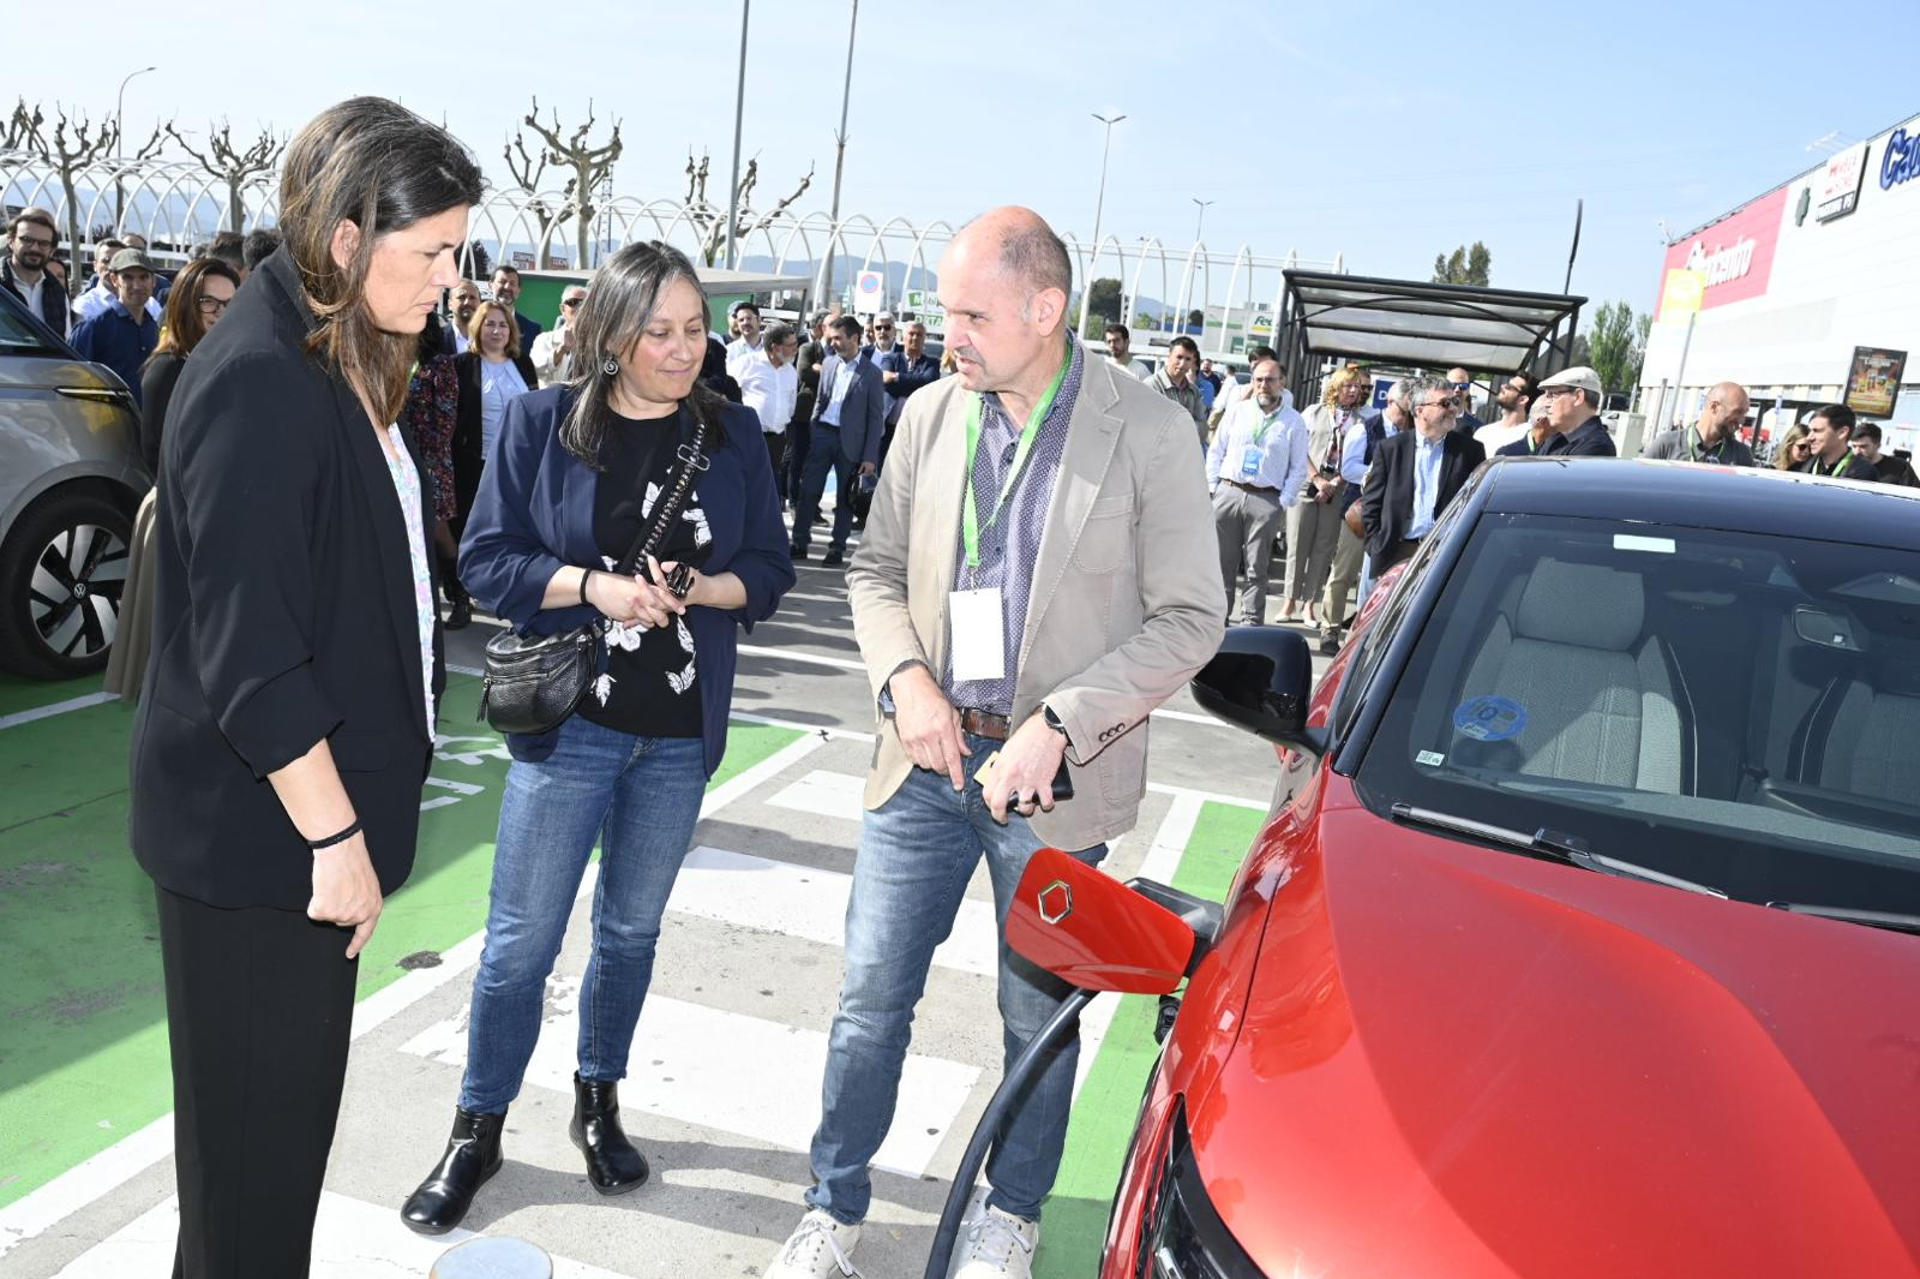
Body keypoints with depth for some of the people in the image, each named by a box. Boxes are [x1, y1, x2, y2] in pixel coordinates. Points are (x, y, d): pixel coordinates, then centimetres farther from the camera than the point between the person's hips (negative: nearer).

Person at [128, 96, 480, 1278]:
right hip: (262, 827, -9)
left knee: (291, 1104, 21)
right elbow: (245, 649, -23)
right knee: (255, 1131, 8)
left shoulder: (343, 368, 9)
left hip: (313, 806, 9)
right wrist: (335, 835, -19)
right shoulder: (257, 382, -20)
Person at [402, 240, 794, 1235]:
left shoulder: (731, 434, 2)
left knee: (631, 931, 16)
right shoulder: (542, 423, -4)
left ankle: (599, 1102, 36)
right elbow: (486, 560, -5)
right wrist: (594, 585, -20)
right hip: (566, 721, -2)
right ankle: (477, 1129, 23)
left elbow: (770, 570, 3)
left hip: (679, 734, 3)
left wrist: (701, 588, -17)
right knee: (521, 940, 3)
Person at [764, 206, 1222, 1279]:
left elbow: (1188, 620, -9)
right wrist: (904, 677, -7)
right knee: (872, 997, 10)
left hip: (1056, 777, -3)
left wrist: (1058, 726, -17)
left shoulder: (1149, 431, -10)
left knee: (1038, 1015, 13)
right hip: (928, 756, 3)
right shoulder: (930, 415, 3)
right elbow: (876, 567, 12)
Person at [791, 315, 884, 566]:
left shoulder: (871, 374, -5)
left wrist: (870, 456, -9)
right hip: (822, 433, 4)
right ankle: (800, 543, 12)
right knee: (808, 490, 3)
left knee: (845, 497, 5)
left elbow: (876, 417, -5)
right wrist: (810, 430, 8)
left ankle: (837, 548, 15)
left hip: (850, 440, -4)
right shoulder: (829, 363, 9)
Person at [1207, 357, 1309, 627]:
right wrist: (1212, 487, 4)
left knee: (1257, 568, 0)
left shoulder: (1293, 422, 5)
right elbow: (1216, 452, 13)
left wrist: (1283, 503, -4)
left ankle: (1251, 623, 3)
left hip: (1266, 500, -2)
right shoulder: (1238, 411, 11)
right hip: (1228, 493, 2)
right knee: (1221, 562, 4)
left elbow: (1299, 468, 5)